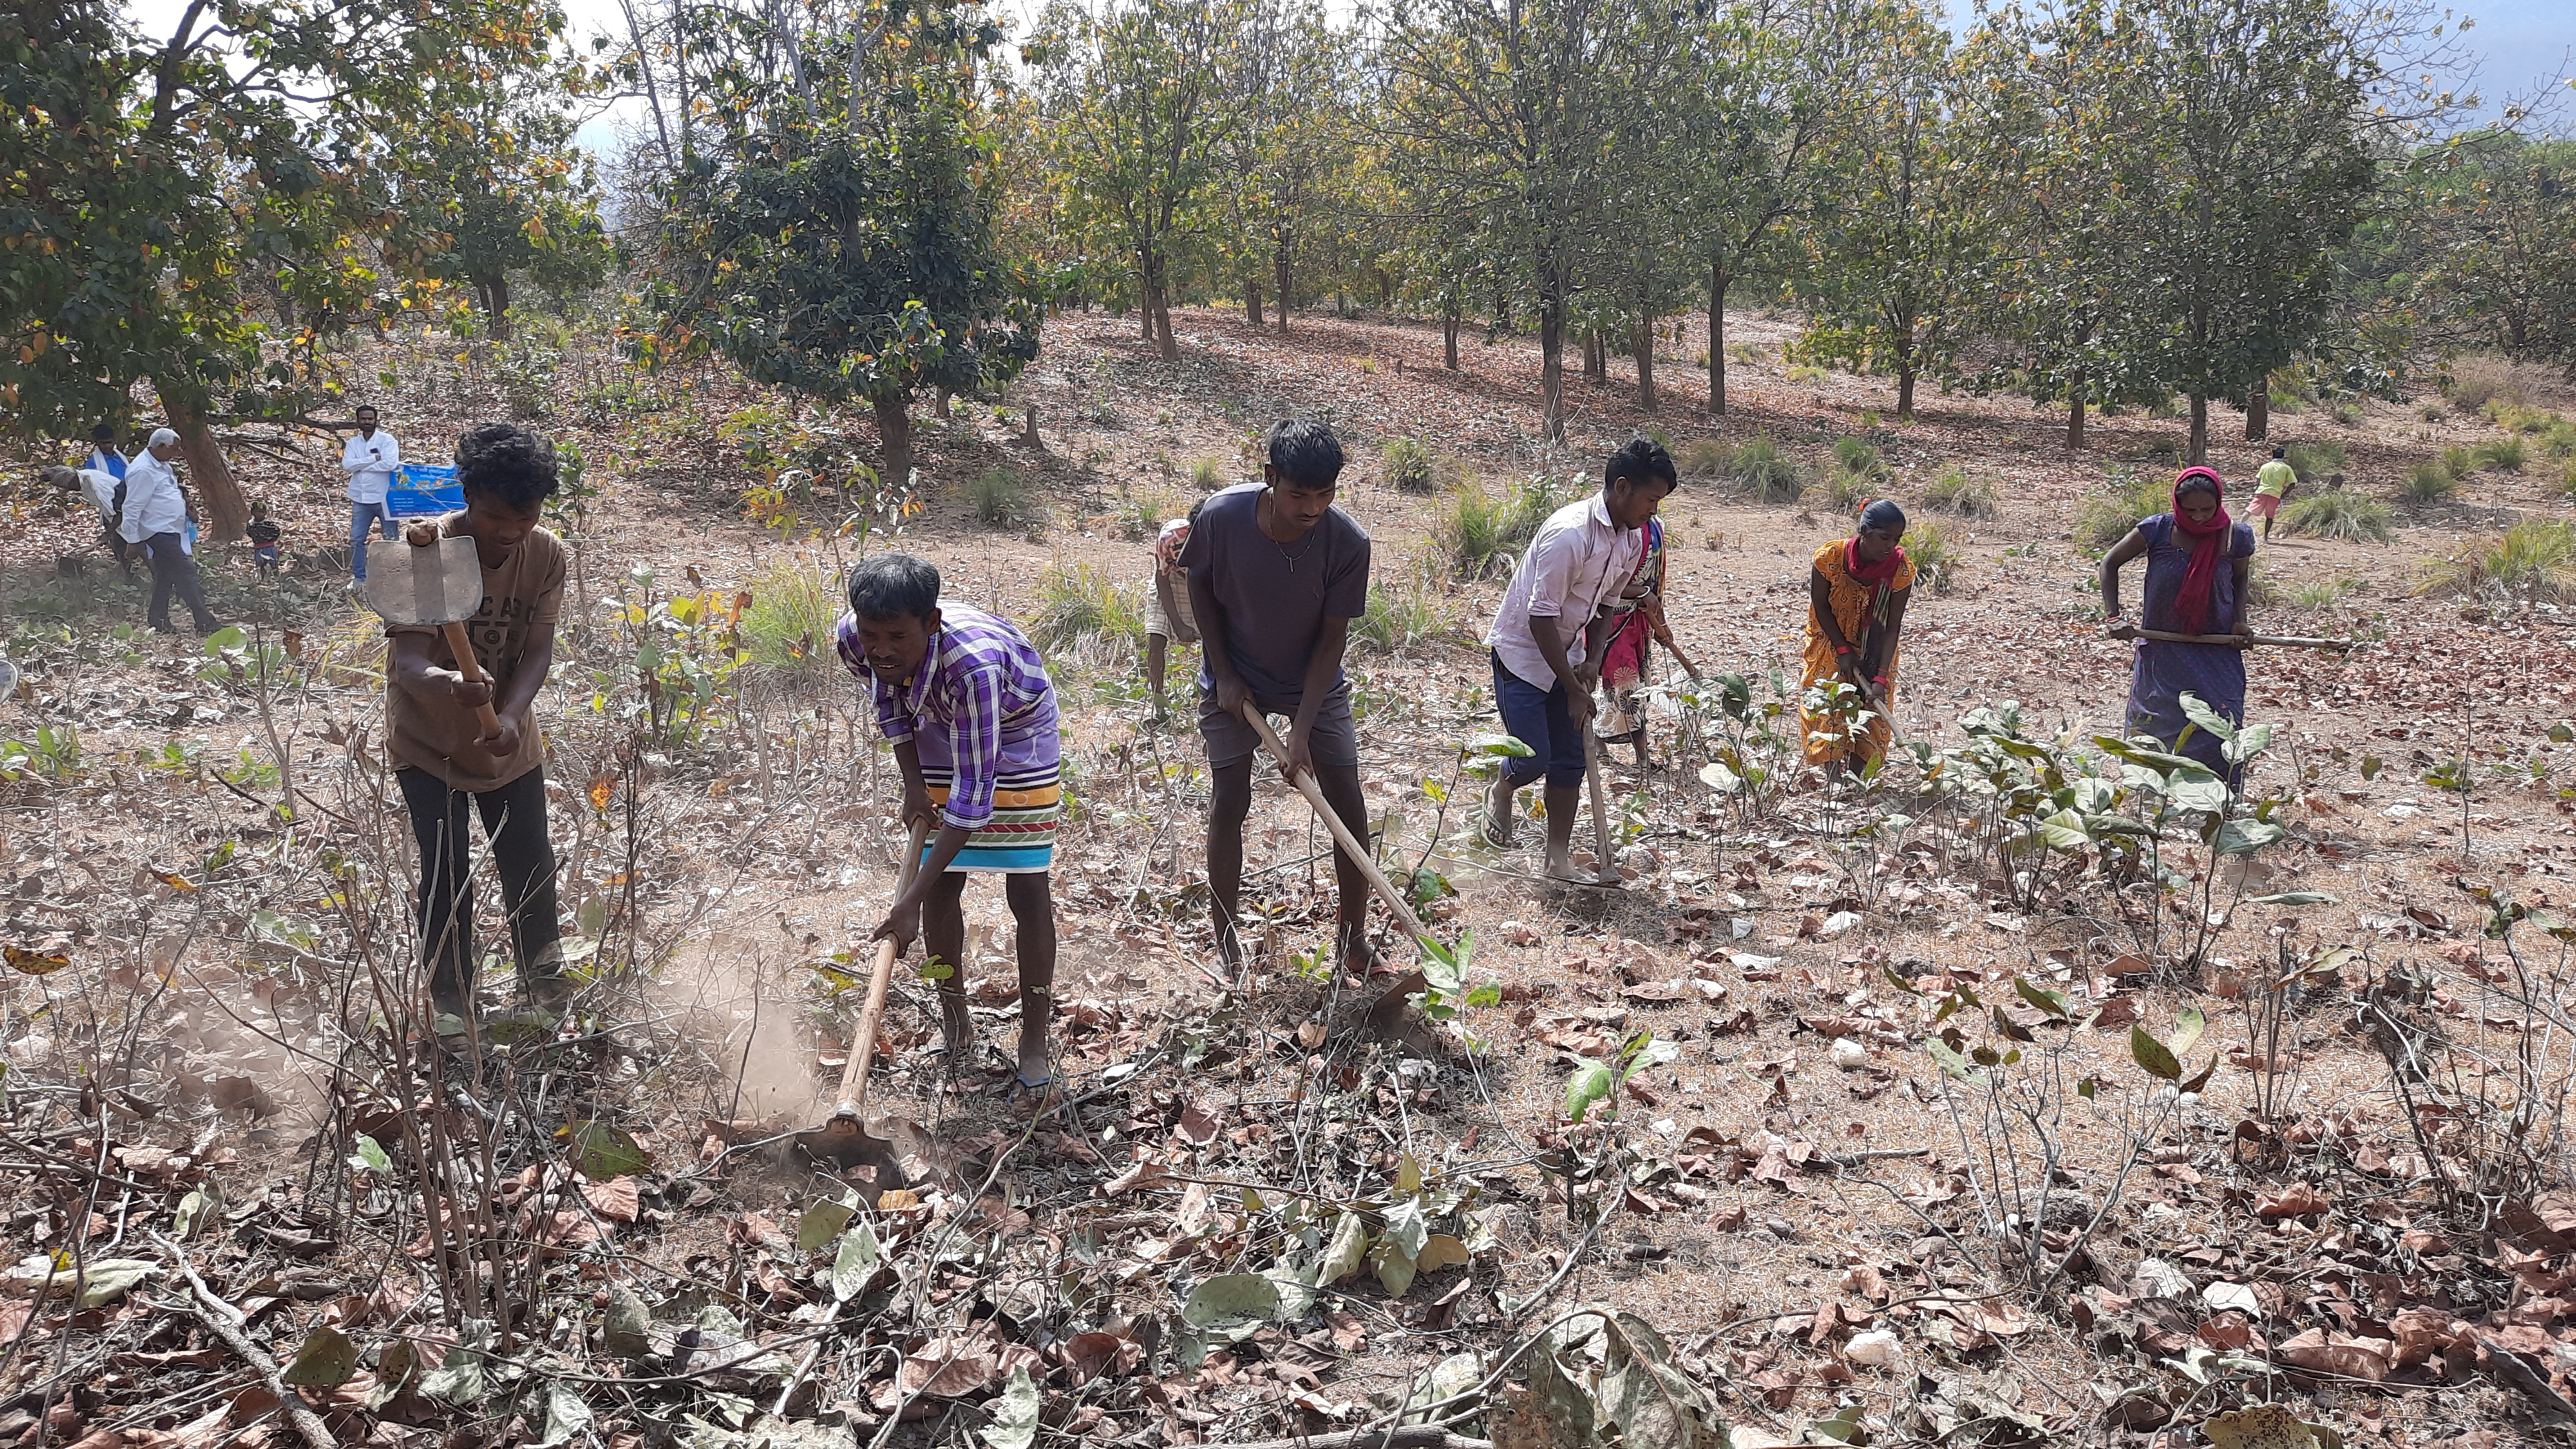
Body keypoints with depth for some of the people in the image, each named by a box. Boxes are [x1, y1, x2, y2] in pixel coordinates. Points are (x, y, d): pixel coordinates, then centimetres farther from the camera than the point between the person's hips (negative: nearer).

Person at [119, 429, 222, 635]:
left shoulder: (161, 464, 13)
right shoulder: (143, 471, -19)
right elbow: (133, 508, -20)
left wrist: (185, 504, 10)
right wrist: (133, 540, -19)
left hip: (171, 531, 10)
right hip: (159, 532, -10)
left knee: (164, 577, 15)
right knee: (187, 572, -11)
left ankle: (160, 624, 23)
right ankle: (205, 623, -11)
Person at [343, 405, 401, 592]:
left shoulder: (387, 440, -4)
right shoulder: (352, 443, 8)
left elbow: (391, 463, -20)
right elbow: (346, 465, -7)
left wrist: (360, 466, -12)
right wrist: (374, 459, -15)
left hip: (384, 497, -4)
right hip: (361, 499, 4)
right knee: (356, 540, 5)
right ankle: (359, 578, 14)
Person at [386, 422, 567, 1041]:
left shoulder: (547, 555, -14)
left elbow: (539, 649, -16)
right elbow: (408, 662, -34)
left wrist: (511, 716, -35)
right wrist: (448, 685, -58)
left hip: (507, 740, 3)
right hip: (429, 741, -3)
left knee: (531, 864, 10)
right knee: (447, 875, -2)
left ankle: (543, 973, 35)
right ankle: (449, 1001, 19)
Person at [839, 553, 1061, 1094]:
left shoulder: (973, 661, -45)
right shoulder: (851, 639, -28)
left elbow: (974, 790, -41)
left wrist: (910, 901, -41)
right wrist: (913, 783, -7)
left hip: (1016, 729, -5)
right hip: (938, 727, 5)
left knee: (1028, 891, -6)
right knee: (942, 886, 4)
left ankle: (1034, 1042, 5)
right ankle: (954, 1020, 22)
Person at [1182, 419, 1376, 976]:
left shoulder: (1349, 542, -28)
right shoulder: (1220, 516, -27)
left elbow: (1332, 638, -19)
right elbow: (1200, 585, -7)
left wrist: (1302, 731, -23)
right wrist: (1223, 673, -10)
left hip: (1314, 681, 1)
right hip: (1234, 679, 0)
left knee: (1348, 802, -1)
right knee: (1230, 798, -1)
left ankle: (1353, 940, 12)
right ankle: (1227, 938, 12)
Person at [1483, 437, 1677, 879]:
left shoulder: (1632, 539, -2)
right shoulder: (1569, 532, -29)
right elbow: (1541, 617, -27)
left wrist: (1592, 661, -4)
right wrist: (1574, 689, -21)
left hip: (1565, 656, 8)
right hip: (1522, 651, -8)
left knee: (1571, 761, 5)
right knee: (1534, 758, -9)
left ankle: (1559, 858, 14)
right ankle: (1501, 792, 25)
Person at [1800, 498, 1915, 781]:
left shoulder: (1901, 569, -24)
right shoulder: (1830, 557, -27)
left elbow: (1892, 627, -20)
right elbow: (1820, 607, -13)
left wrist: (1881, 678, -25)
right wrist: (1843, 650, -16)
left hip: (1874, 650, 1)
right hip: (1830, 645, -1)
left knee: (1872, 711, -1)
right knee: (1826, 708, -5)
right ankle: (1834, 781, 1)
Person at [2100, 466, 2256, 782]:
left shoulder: (2236, 536, -7)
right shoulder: (2158, 530, -11)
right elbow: (2110, 563, 0)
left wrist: (2239, 620, -3)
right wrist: (2112, 617, -7)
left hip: (2216, 652, 0)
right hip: (2161, 649, 0)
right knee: (2151, 732, 8)